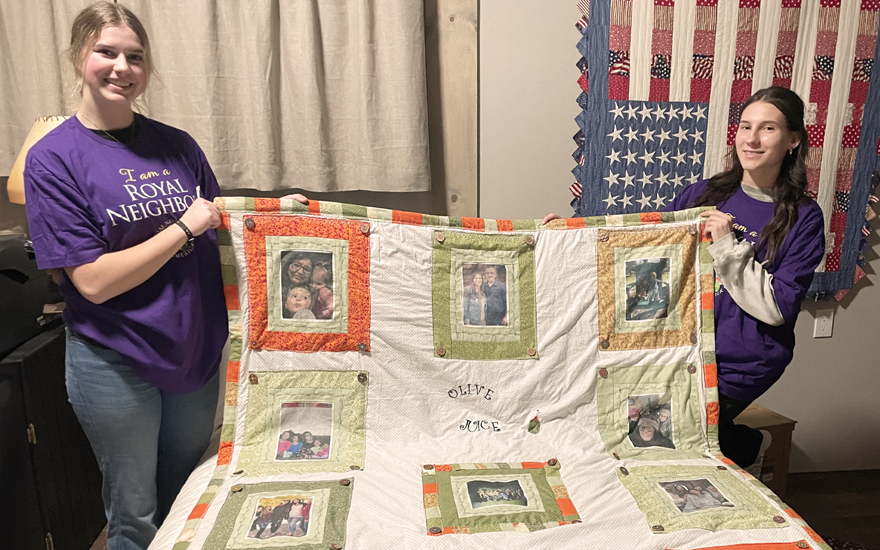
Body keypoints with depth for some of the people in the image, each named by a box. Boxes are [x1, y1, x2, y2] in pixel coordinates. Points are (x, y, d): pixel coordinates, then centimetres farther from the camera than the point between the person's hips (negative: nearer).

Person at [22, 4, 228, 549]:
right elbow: (94, 281, -17)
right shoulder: (53, 157, -10)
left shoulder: (178, 146, 2)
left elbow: (219, 236, 13)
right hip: (116, 365, -4)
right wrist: (185, 227, -18)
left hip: (197, 350, 4)